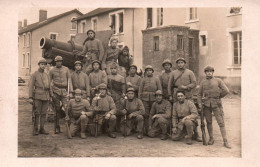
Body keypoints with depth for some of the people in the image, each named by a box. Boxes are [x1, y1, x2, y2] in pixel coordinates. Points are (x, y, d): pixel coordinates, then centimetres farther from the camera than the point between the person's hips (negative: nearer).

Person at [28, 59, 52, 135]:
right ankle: (35, 129, 4)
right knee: (37, 113, -3)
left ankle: (42, 129, 11)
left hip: (46, 96, 5)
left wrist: (51, 96, 12)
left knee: (44, 113, 5)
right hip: (38, 96, -5)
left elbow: (49, 86, 18)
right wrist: (30, 97, -13)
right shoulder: (34, 74, 0)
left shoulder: (46, 75, 16)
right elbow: (31, 86, -6)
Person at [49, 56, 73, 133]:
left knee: (67, 108, -13)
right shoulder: (52, 70, 7)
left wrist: (70, 92, 1)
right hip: (55, 91, 0)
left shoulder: (66, 69, 8)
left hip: (64, 91, 0)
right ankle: (57, 127, 11)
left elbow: (69, 80, 7)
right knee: (57, 109, 4)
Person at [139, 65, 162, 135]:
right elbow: (140, 90, 7)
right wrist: (139, 99, 0)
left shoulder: (156, 79, 10)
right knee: (146, 115, -2)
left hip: (154, 99, 0)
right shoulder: (143, 80, 10)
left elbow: (160, 90, 8)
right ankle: (146, 130, 3)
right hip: (145, 99, 0)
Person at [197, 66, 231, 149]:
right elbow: (199, 94, 13)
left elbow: (226, 91, -2)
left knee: (221, 122, -5)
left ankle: (225, 142, -3)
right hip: (206, 104, 2)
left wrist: (218, 97, 5)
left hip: (216, 104, -2)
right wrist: (200, 104, 1)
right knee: (208, 122, 7)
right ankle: (211, 138, 22)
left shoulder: (218, 80, 5)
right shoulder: (203, 82, 11)